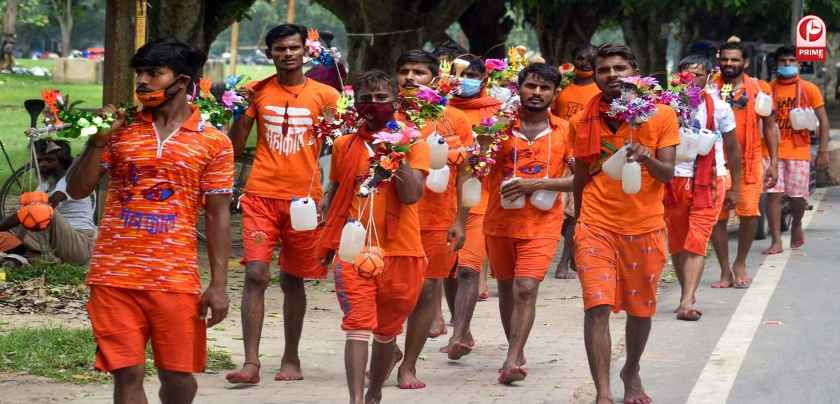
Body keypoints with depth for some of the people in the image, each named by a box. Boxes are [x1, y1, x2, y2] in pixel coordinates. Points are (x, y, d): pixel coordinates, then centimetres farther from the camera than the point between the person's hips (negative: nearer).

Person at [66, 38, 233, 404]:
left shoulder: (213, 142, 2)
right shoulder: (120, 130, 7)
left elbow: (217, 216, 2)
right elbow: (76, 191, 7)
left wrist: (219, 285, -3)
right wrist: (97, 142, -8)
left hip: (176, 279, -1)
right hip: (115, 277, 1)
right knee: (127, 374, -1)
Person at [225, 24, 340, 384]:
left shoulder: (324, 95, 2)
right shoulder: (257, 92, 4)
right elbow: (235, 147, 7)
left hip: (304, 198, 0)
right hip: (261, 195, 0)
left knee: (293, 280, 10)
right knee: (255, 275, -11)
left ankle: (291, 359, 22)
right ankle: (251, 362, -12)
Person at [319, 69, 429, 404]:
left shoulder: (412, 143, 1)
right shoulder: (344, 145, 7)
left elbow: (411, 195, -13)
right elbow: (335, 194, 18)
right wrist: (328, 242, 14)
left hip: (400, 251, 0)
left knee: (387, 332, 14)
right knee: (358, 327, -14)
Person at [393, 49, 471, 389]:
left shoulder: (454, 120, 1)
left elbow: (464, 173, 2)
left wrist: (459, 221, -3)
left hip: (437, 222, 0)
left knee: (427, 291, 3)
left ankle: (408, 366, 12)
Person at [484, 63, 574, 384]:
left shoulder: (564, 131, 0)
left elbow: (578, 178, -6)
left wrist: (535, 184, -16)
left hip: (541, 224, -2)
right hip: (500, 221, 2)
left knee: (526, 289, -15)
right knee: (506, 287, 14)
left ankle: (512, 361, -16)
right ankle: (516, 351, 31)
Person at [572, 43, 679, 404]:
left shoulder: (661, 116, -2)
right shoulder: (583, 121, 2)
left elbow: (668, 173, -6)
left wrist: (646, 157, -27)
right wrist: (578, 225, 18)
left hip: (645, 226, 0)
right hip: (597, 225, 0)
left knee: (641, 308, 13)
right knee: (597, 306, -13)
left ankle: (631, 372, 38)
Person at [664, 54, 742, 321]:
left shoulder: (719, 108, 2)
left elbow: (733, 149, 10)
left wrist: (734, 188, 10)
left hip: (709, 182, -2)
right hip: (674, 181, 2)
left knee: (696, 243, -11)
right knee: (677, 243, 7)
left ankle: (687, 302, -18)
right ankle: (687, 294, 22)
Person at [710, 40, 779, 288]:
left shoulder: (759, 89, 5)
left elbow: (769, 126, 10)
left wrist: (773, 162, 5)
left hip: (749, 160, 0)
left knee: (749, 213, -8)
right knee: (717, 216, -1)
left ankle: (740, 264, 14)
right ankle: (725, 272, 11)